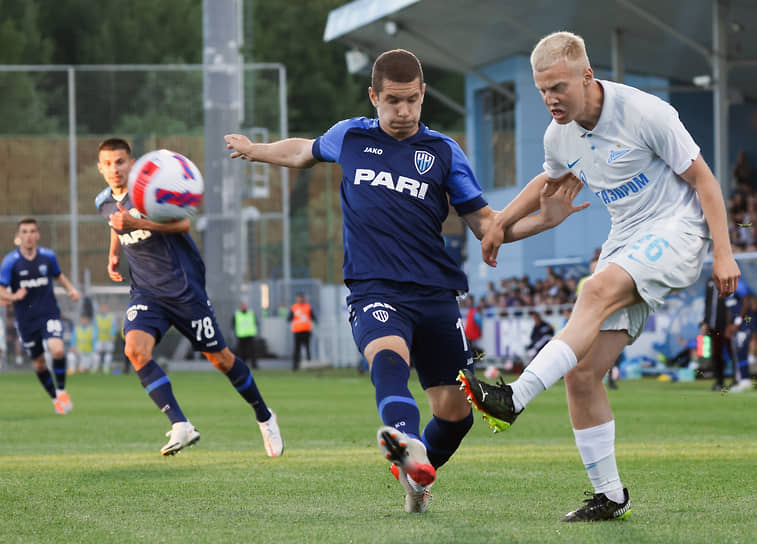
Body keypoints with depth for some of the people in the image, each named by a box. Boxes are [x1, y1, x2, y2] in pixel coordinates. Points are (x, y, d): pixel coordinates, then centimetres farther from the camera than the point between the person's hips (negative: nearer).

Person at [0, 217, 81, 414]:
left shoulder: (48, 256, -1)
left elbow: (58, 275, 19)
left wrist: (71, 288, 1)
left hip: (49, 313, 0)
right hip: (26, 319, 0)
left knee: (57, 350, -24)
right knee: (39, 364, 7)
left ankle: (61, 390, -1)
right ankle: (55, 398, 29)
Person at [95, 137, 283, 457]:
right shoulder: (104, 202, 6)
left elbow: (182, 223, -27)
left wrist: (137, 223, -36)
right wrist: (114, 255, 18)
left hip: (184, 287, -5)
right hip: (146, 292, 5)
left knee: (219, 357, 3)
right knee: (135, 349, -23)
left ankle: (264, 418, 25)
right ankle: (181, 426, -24)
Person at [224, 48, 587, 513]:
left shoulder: (443, 151, 10)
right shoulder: (350, 137, 12)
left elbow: (485, 224, 10)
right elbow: (304, 151, 35)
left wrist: (544, 219, -5)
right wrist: (253, 150, 49)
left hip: (435, 294, 2)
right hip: (374, 290, -2)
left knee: (455, 411, 2)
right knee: (388, 354, -35)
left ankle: (416, 476, 31)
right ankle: (406, 446, -63)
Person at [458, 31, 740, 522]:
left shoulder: (645, 113, -15)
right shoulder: (560, 135, 4)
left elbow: (702, 179, -9)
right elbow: (550, 180, 29)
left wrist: (724, 253, -15)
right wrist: (501, 222, 18)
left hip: (677, 230, -7)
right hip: (626, 240, 7)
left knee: (600, 291, -36)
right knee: (581, 374, -6)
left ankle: (515, 399, -43)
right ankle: (610, 496, 4)